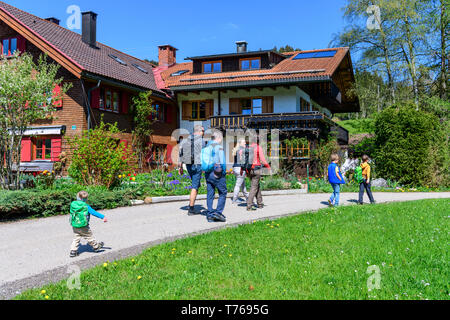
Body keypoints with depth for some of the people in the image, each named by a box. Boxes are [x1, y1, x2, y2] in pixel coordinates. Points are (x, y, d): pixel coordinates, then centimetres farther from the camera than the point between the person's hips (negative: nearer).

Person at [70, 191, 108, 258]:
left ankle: (73, 251, 11)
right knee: (89, 237, 13)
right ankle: (96, 247, 30)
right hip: (83, 227, -5)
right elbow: (94, 212, -18)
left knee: (76, 238, 16)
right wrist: (103, 217, -17)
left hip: (74, 226, 5)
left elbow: (72, 213, 13)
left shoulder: (73, 204, -1)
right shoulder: (86, 206, -17)